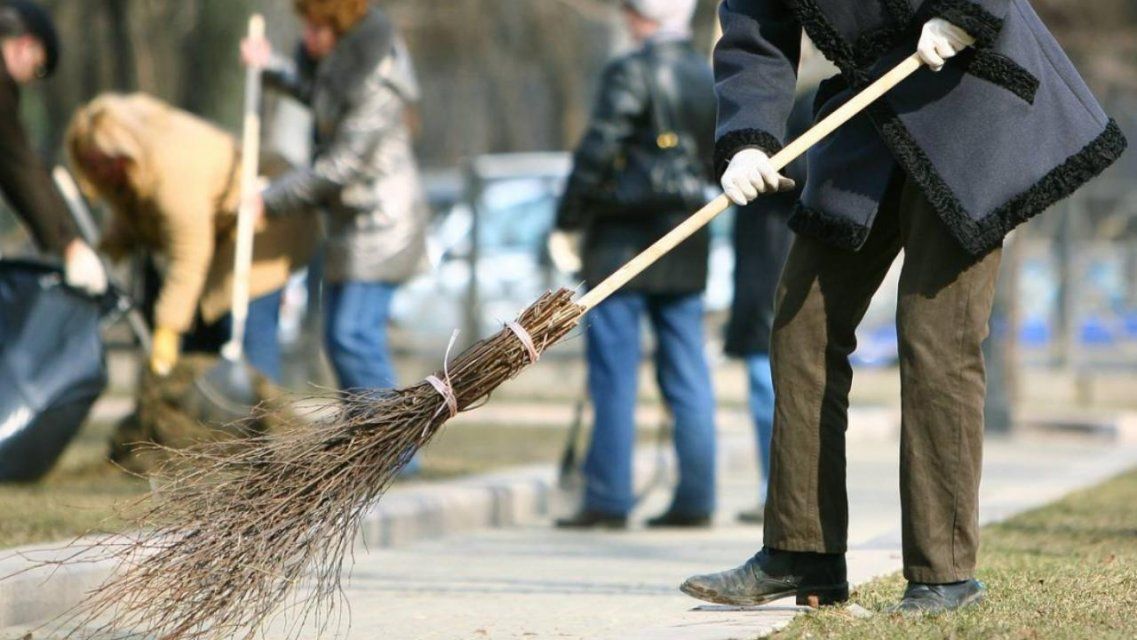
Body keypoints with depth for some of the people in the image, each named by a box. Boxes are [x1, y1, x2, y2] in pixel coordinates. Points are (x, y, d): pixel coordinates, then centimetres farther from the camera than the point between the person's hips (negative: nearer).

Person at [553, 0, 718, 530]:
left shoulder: (632, 73, -10)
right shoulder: (711, 78, 11)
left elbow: (598, 150, -14)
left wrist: (568, 221, -8)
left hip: (624, 243, -6)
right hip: (686, 245, 6)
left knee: (614, 373, -2)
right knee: (687, 373, 8)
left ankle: (608, 500, -2)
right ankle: (696, 498, 8)